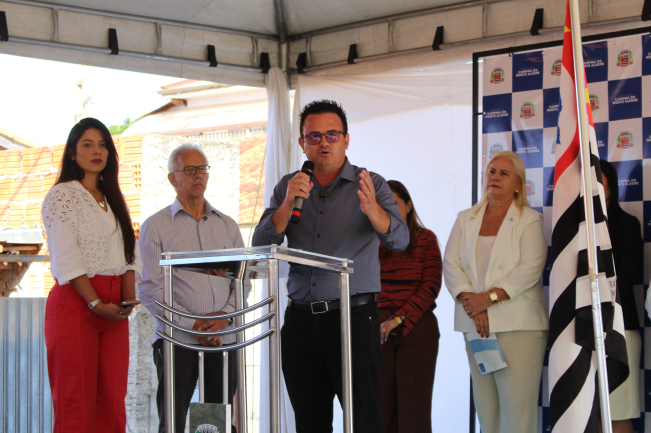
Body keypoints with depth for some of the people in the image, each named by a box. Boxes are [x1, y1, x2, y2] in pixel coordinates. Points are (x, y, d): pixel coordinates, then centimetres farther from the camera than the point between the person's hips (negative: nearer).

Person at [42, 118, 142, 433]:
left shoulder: (114, 200, 19)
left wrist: (129, 296, -3)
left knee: (112, 401, 1)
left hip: (113, 307, 6)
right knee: (76, 405, -8)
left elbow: (129, 253, 14)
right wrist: (96, 304, -17)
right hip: (75, 302, -6)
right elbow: (66, 259, -11)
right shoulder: (62, 196, -2)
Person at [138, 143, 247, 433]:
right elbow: (150, 289, -4)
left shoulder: (227, 225, 16)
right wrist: (191, 324, -12)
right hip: (177, 341, -3)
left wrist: (226, 314, -8)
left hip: (224, 340, 4)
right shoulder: (155, 226, 4)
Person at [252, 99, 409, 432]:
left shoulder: (371, 185, 2)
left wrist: (371, 208, -34)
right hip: (300, 320, 4)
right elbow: (262, 245, 1)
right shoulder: (288, 188, 12)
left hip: (354, 317, -3)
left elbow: (398, 240, -13)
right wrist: (288, 204, -16)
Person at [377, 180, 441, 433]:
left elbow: (432, 285, -2)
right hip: (378, 329, 2)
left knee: (413, 403, -3)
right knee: (382, 402, -1)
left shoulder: (425, 239, 6)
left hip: (416, 328, -2)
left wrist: (399, 319, -10)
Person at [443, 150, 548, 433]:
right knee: (485, 406, 2)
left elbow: (531, 268, -9)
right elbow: (450, 263, 7)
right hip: (475, 324, 4)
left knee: (517, 405, -11)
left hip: (518, 324, -4)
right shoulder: (465, 219, 17)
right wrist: (470, 301, -9)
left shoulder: (530, 220, 3)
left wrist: (489, 298, -16)